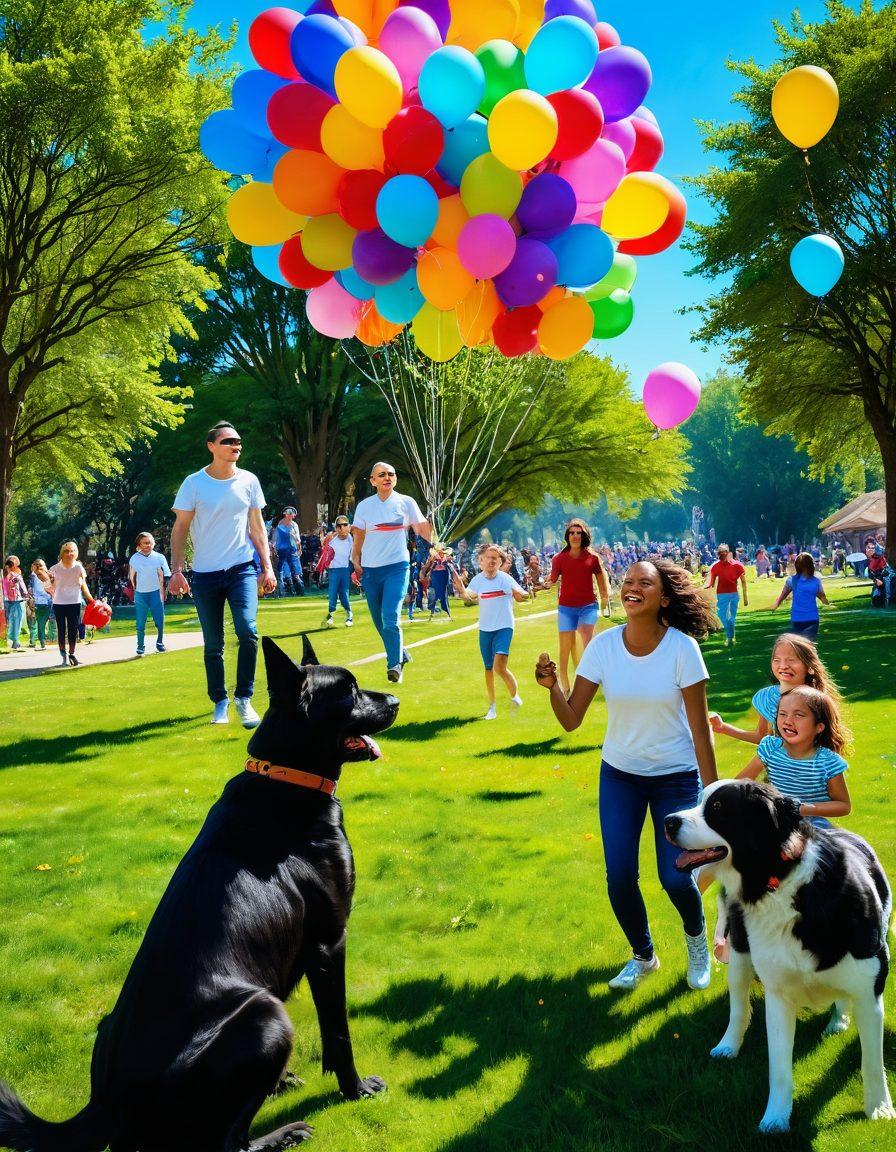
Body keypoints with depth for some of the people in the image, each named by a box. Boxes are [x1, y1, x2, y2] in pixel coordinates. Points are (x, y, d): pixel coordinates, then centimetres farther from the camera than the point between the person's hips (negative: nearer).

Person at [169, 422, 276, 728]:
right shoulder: (194, 483, -4)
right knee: (213, 645, 6)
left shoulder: (248, 481, 3)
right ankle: (220, 702, 22)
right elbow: (180, 528, -2)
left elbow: (257, 527, 10)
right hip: (205, 574, 0)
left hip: (242, 569, 1)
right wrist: (177, 570, -11)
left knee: (247, 631, -18)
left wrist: (267, 567, 3)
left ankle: (244, 698, -5)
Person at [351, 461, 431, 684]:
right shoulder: (364, 506, 6)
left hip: (397, 567, -3)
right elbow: (358, 537, 11)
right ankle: (401, 654, 31)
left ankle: (394, 665, -13)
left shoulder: (406, 502, 1)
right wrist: (356, 564, 3)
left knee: (390, 617, -19)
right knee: (379, 621, 10)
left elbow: (422, 528, -1)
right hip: (370, 569, 3)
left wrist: (435, 544, -19)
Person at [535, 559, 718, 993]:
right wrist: (552, 687, -30)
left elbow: (700, 728, -13)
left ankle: (696, 938, 30)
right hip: (619, 774, 2)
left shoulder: (682, 648, -18)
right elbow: (571, 720, -11)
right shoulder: (603, 646, -12)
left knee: (675, 877, -7)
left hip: (676, 777, -2)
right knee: (620, 878, -1)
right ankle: (642, 956, 29)